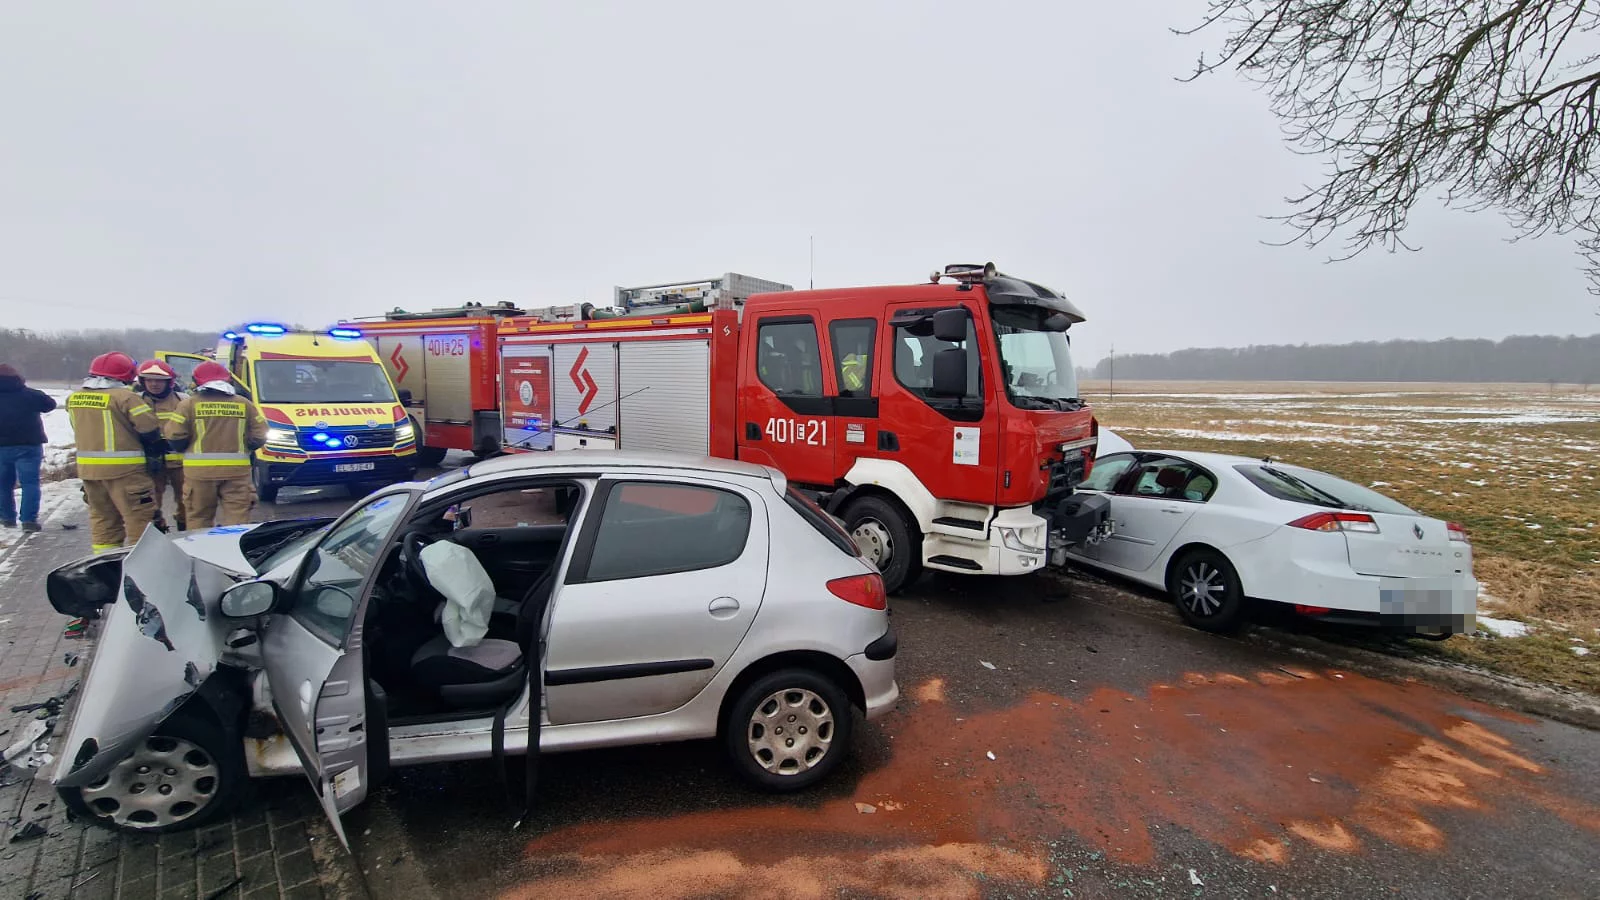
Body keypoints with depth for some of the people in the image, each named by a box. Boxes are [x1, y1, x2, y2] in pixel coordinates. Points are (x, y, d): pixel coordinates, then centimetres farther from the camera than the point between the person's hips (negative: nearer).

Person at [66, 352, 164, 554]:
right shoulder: (125, 397, -16)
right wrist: (155, 450, 2)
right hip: (124, 468, -7)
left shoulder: (74, 398, 7)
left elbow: (82, 429, 17)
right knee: (138, 515, -2)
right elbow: (150, 427, -16)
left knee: (101, 514, 18)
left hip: (88, 467, 7)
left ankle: (103, 554, 24)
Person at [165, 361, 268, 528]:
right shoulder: (244, 404, 5)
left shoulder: (189, 403, 0)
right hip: (236, 470, 1)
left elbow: (174, 436, -4)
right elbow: (259, 436, 3)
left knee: (199, 518, 9)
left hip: (200, 471, -1)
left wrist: (187, 450, 15)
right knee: (237, 518, 2)